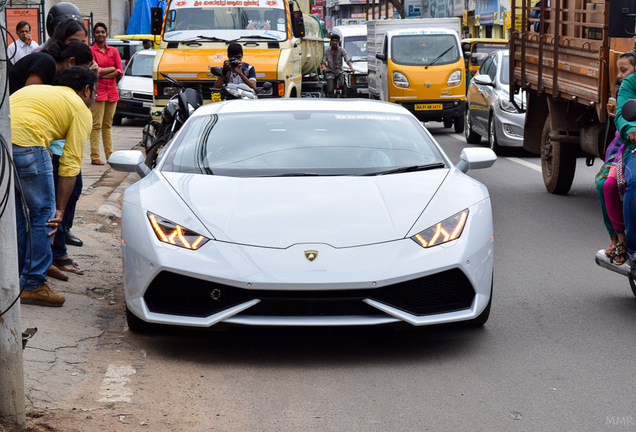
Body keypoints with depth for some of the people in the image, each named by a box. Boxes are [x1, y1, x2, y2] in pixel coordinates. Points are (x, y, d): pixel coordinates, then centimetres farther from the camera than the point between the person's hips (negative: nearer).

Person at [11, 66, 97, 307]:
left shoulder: (34, 90, 35)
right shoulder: (81, 109, 14)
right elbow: (70, 164, 7)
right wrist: (60, 209, 7)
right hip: (25, 142, -7)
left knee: (16, 212, 21)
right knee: (42, 213, 7)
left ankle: (16, 277, 28)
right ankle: (33, 284, 8)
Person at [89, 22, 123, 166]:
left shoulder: (113, 51, 14)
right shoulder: (90, 50, 1)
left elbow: (119, 72, 5)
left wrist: (103, 74, -7)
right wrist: (111, 69, -2)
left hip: (112, 91, 5)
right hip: (97, 91, -5)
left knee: (108, 125, 9)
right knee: (96, 125, -8)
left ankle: (110, 155, 11)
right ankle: (95, 157, -8)